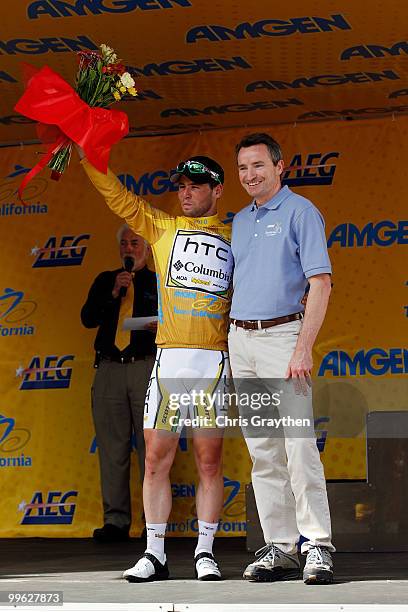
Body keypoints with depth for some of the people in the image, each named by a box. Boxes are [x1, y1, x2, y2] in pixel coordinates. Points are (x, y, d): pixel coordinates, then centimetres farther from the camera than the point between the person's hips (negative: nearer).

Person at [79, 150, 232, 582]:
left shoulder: (234, 240, 11)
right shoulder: (162, 227, 14)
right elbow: (117, 196, 11)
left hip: (213, 360, -1)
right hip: (168, 357, 1)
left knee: (209, 460, 0)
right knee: (156, 457, 0)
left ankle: (205, 553, 9)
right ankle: (154, 555, 7)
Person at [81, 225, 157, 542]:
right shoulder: (105, 281, 20)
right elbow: (87, 317, 7)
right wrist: (114, 294, -4)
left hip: (146, 367, -3)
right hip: (109, 370, 3)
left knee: (151, 444, -7)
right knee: (112, 447, 0)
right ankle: (116, 521, 4)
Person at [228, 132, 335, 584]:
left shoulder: (301, 212, -4)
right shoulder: (239, 221, 17)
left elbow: (321, 283, -11)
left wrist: (304, 348, -19)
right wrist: (229, 342, 13)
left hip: (281, 334, -7)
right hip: (239, 339, 7)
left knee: (298, 446, -11)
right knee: (262, 452, 6)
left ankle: (317, 546, -8)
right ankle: (279, 547, 9)